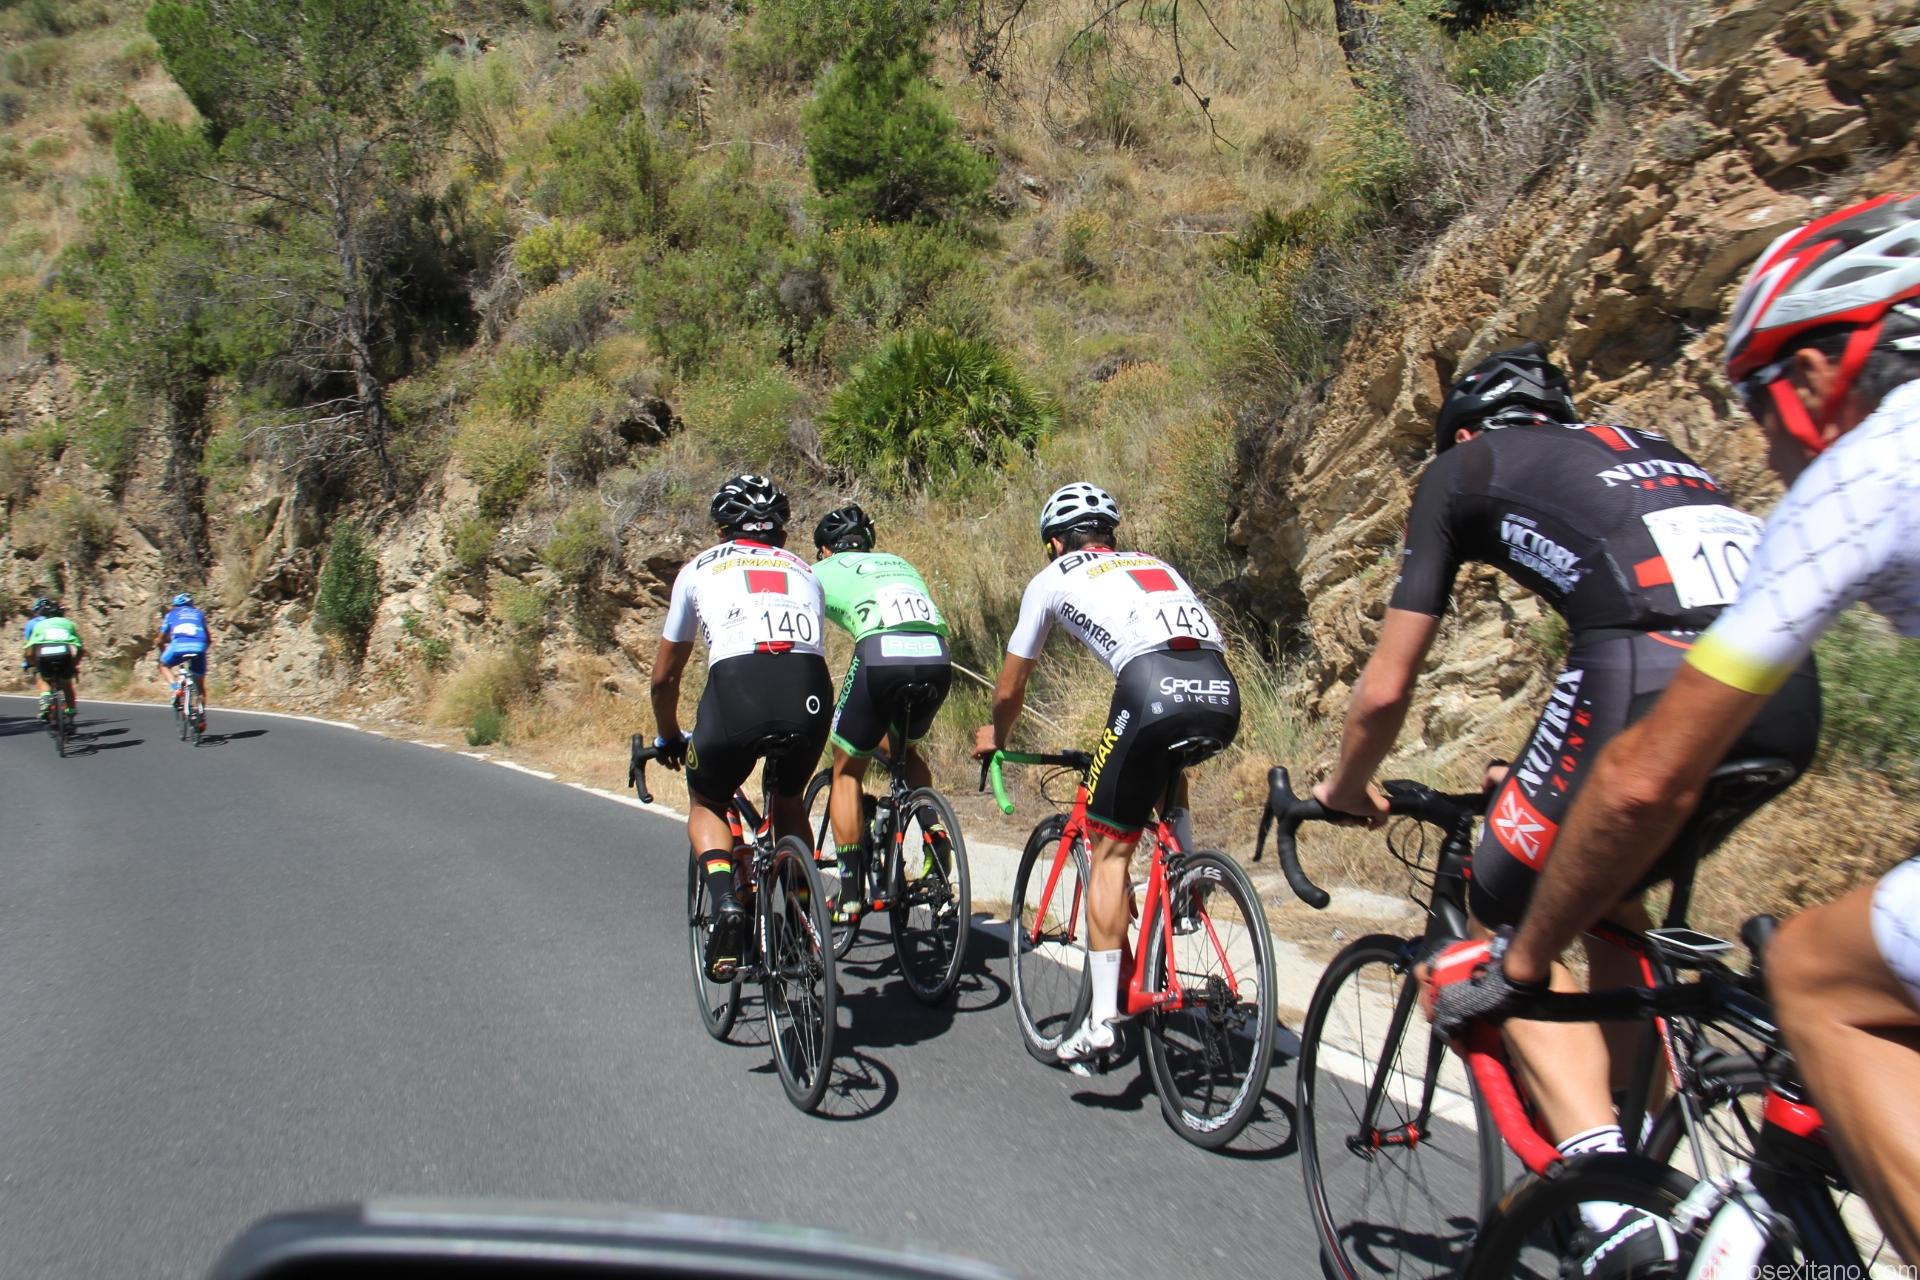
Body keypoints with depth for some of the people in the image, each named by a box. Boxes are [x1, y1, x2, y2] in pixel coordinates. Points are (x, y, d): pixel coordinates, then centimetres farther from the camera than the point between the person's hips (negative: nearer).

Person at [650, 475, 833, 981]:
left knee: (706, 804, 25)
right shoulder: (803, 571, 32)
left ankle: (725, 902, 0)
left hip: (737, 685, -2)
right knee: (788, 800, 32)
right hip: (810, 692, 3)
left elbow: (664, 677, 34)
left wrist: (668, 739, 51)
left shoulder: (700, 568, 27)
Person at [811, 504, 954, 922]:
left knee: (847, 770, 17)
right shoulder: (899, 564, 36)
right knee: (905, 750, 32)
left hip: (882, 655, -4)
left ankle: (850, 892, 14)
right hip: (938, 659, 4)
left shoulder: (822, 571, 25)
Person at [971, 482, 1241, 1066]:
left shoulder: (1052, 579, 23)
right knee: (1167, 766, 39)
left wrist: (995, 736, 50)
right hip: (1222, 694, 5)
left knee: (1110, 850, 7)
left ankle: (1103, 1017, 7)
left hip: (1153, 690, -5)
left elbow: (1010, 691, 29)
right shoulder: (1155, 565, 36)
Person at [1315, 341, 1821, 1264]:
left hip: (1649, 675, -7)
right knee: (1607, 905, 27)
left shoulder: (1463, 468, 18)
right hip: (1789, 696, 7)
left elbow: (1384, 690, 15)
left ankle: (1615, 1203, -4)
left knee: (1520, 923, 10)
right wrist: (1561, 773, 50)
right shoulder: (1642, 447, 35)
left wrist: (1346, 789, 34)